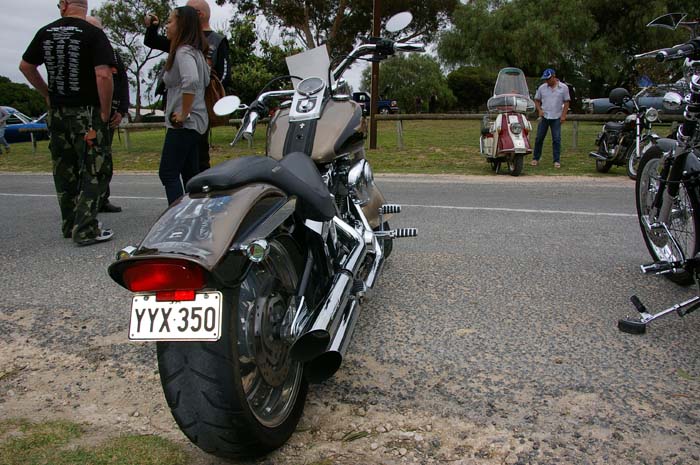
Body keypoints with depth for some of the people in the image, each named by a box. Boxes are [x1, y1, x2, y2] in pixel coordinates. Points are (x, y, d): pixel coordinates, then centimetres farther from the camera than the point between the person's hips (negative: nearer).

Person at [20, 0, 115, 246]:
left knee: (64, 172, 14)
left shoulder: (45, 32, 8)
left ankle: (70, 225, 25)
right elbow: (103, 75, -20)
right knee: (94, 172, -1)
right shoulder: (93, 34, -10)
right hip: (87, 113, -6)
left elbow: (26, 66, 17)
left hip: (57, 113, 6)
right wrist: (105, 112, -11)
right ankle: (85, 230, -5)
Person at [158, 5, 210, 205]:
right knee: (189, 173, 14)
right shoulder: (196, 51, 15)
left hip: (184, 124, -10)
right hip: (196, 122, 10)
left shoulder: (183, 52, -14)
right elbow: (205, 80, 25)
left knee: (168, 173, -8)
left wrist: (184, 113, -24)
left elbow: (191, 81, -32)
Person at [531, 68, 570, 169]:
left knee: (556, 139, -2)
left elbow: (566, 102, 3)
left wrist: (563, 115, -6)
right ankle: (535, 158, 14)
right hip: (544, 116, 2)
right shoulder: (542, 88, 5)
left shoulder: (563, 88, 1)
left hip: (557, 118, -2)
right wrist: (539, 110, -4)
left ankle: (557, 160, 3)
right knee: (539, 138, 3)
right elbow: (537, 100, 13)